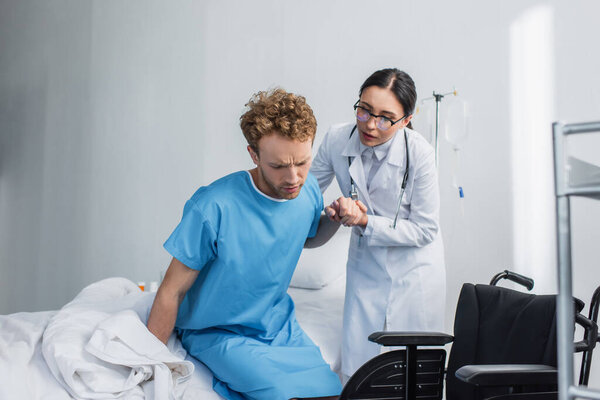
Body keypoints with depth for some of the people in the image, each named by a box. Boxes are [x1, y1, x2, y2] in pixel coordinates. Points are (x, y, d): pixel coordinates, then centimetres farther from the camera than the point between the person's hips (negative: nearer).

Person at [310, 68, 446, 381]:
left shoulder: (419, 153, -22)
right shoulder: (337, 140, -13)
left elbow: (425, 230, -16)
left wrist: (365, 222, -25)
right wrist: (333, 211, -19)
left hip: (414, 267, -2)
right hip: (366, 265, 3)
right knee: (356, 367, 6)